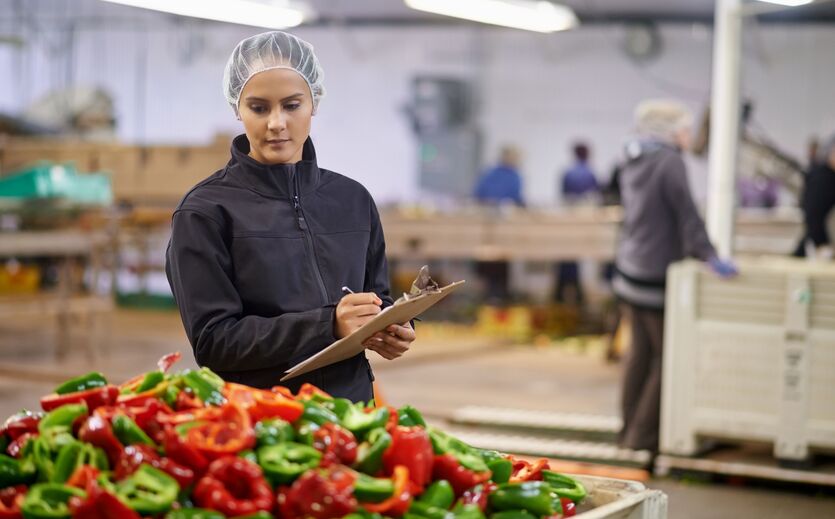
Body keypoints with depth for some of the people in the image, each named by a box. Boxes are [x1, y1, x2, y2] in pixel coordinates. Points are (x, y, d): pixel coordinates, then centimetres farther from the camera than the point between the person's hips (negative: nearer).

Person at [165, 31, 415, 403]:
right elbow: (212, 341, -8)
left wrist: (391, 331, -2)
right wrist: (327, 325, -17)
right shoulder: (205, 213, -1)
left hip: (350, 398, 5)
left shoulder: (354, 201, 13)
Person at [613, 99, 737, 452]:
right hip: (657, 274, -9)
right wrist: (708, 256, -21)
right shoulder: (669, 161, -15)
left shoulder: (634, 161, 11)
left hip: (630, 267, 9)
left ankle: (631, 429, 21)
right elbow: (686, 213, -20)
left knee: (641, 351, 16)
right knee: (668, 355, -1)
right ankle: (643, 434, 0)